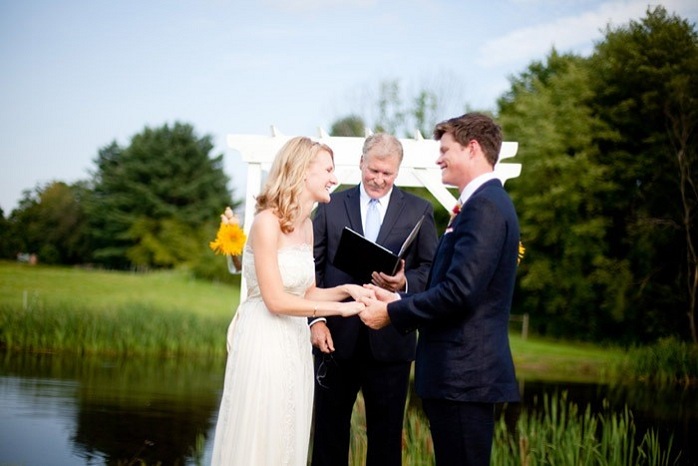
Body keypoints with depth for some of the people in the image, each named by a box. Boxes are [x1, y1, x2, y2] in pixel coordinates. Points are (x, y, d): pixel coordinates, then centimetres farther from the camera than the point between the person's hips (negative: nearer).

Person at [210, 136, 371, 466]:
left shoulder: (307, 225, 11)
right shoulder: (267, 221, -15)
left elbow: (306, 294, 12)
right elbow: (275, 300, -19)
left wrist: (346, 290, -5)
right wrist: (339, 308, -18)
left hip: (296, 343, 8)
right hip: (264, 342, -8)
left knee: (287, 439, 13)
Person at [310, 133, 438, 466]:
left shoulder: (419, 210, 5)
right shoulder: (331, 206, 7)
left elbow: (432, 270, 2)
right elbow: (313, 268, 5)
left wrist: (405, 282, -19)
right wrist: (316, 319, -7)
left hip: (390, 342, -1)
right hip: (336, 338, 1)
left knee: (386, 434, 6)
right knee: (329, 430, 10)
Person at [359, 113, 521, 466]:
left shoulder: (485, 206, -15)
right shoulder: (484, 202, 18)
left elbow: (459, 291, -23)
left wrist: (392, 313, -13)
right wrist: (400, 301, 8)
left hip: (462, 373, -10)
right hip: (463, 370, 10)